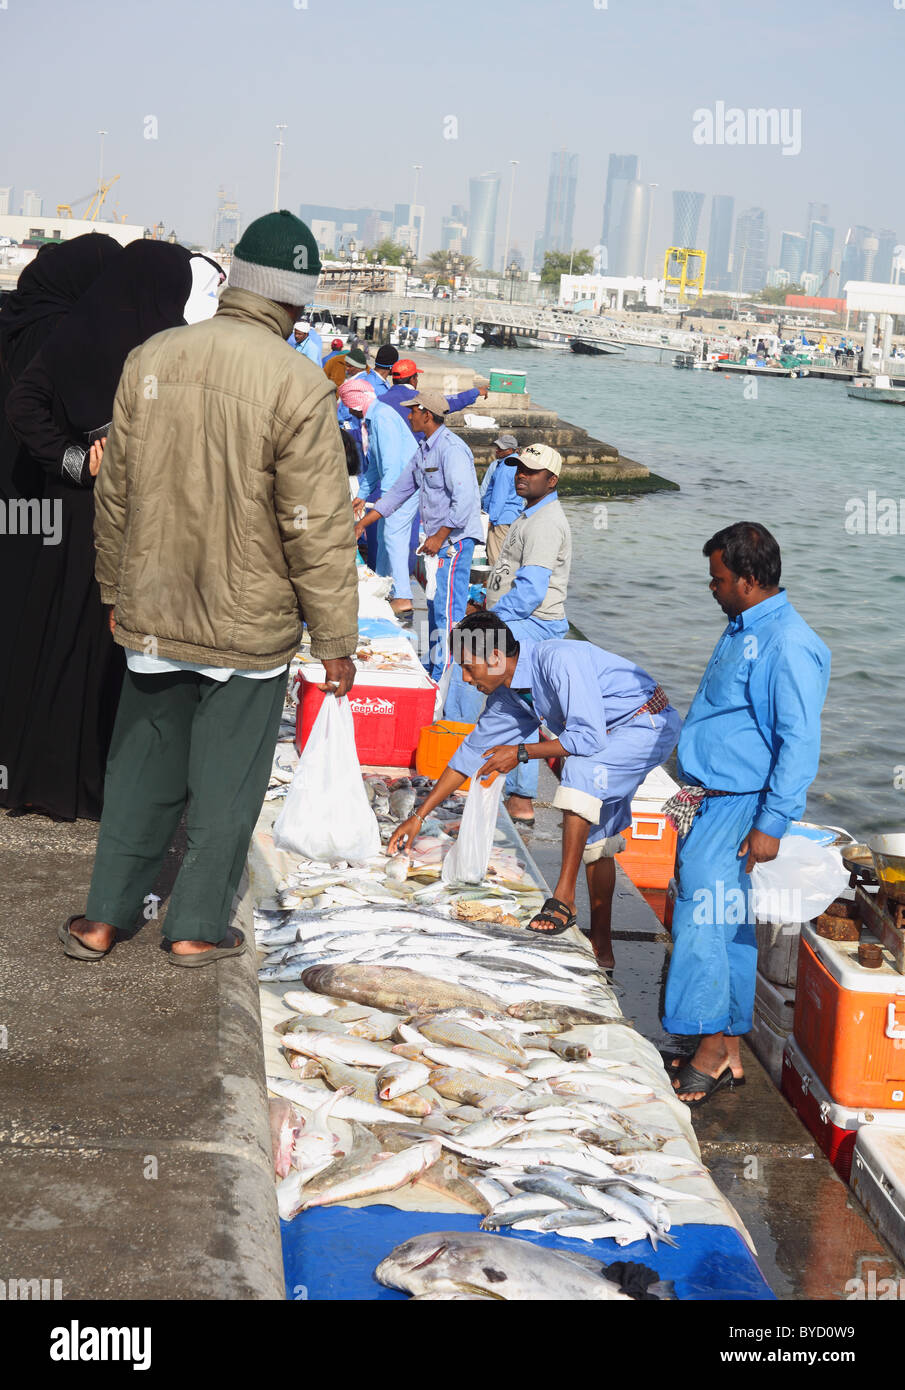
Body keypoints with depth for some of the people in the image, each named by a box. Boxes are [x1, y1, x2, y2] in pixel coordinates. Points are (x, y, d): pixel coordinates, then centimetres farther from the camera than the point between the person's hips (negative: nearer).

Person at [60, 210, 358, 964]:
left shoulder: (150, 359, -2)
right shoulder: (297, 384, -17)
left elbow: (115, 493, 6)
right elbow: (318, 527, -15)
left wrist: (117, 589, 20)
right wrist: (335, 639, -6)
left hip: (154, 613, 4)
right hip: (250, 624, -4)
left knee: (141, 770, 18)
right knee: (226, 784, 12)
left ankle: (104, 918, 25)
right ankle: (199, 926, 22)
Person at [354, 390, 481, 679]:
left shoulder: (451, 449, -17)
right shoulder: (424, 450, 14)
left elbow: (464, 500, -25)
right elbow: (399, 491, 21)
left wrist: (439, 537, -22)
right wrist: (362, 523, 19)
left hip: (455, 537, -10)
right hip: (438, 538, 10)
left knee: (447, 608, -10)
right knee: (434, 605, 14)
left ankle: (444, 677, -7)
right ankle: (431, 667, 23)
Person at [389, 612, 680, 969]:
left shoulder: (558, 662, -31)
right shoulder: (506, 695, -2)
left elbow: (589, 737, -33)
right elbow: (473, 752, 7)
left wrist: (522, 753, -23)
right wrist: (419, 816, 8)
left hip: (650, 725, -9)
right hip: (608, 739, 9)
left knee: (579, 769, -31)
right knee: (594, 838, 9)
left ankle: (563, 900, -26)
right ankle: (601, 950, 17)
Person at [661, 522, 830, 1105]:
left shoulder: (789, 646, -19)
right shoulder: (744, 629, 12)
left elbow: (800, 744, -21)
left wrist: (771, 824, -22)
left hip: (737, 809, -9)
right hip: (708, 804, 9)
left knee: (703, 925, -7)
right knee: (728, 926, 13)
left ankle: (713, 1050, 5)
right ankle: (730, 1050, 21)